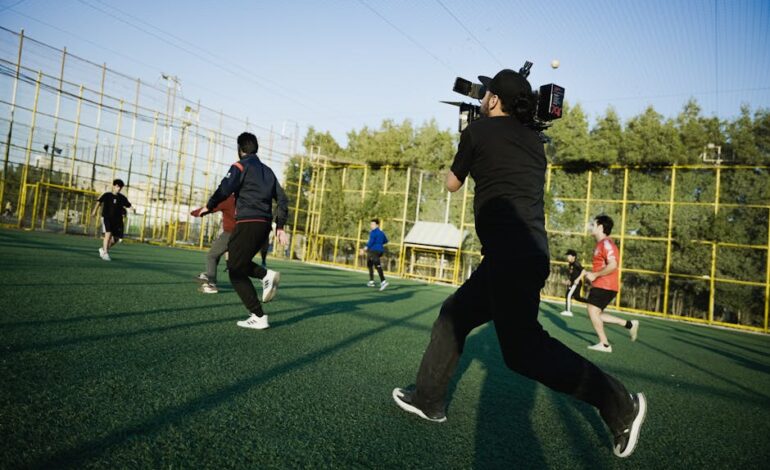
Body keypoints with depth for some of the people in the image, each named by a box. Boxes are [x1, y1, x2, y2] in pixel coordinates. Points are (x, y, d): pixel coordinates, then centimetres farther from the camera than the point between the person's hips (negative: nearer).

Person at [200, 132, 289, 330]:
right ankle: (267, 275, -4)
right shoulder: (267, 171, 20)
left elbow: (224, 189, -14)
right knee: (239, 263, 23)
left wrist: (209, 206, 3)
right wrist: (280, 226, 17)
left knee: (236, 271, 1)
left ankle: (259, 317, -4)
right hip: (264, 224, 7)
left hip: (247, 223, -7)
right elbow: (282, 199, 15)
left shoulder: (241, 166, -1)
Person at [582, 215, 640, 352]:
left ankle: (604, 344, 0)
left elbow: (612, 265, -25)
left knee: (593, 311, -7)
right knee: (597, 314, 10)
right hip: (601, 285, 10)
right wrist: (589, 273, 15)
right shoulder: (601, 244, 18)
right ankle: (629, 324, 14)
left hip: (604, 286, -10)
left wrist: (595, 275, -19)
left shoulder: (606, 243, -14)